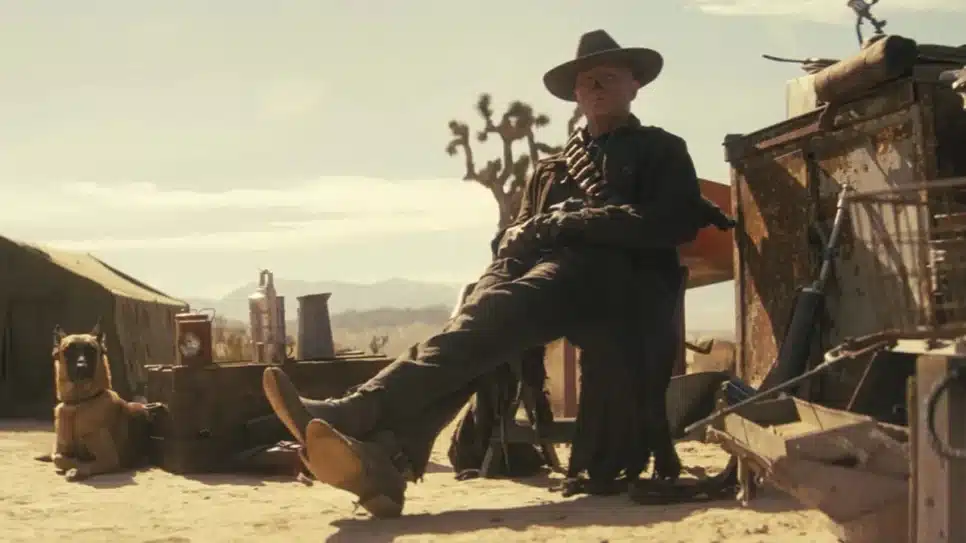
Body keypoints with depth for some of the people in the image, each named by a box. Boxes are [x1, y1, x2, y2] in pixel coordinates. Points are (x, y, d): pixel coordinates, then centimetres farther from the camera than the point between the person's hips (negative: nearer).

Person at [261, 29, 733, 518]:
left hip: (617, 275, -4)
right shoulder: (550, 168, 35)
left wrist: (565, 224, -4)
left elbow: (674, 223, 0)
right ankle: (387, 458, -56)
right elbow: (516, 233, 25)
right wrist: (519, 240, -2)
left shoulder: (661, 151, 19)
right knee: (478, 319, -32)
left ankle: (358, 414, -53)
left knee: (496, 315, -35)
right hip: (538, 269, 5)